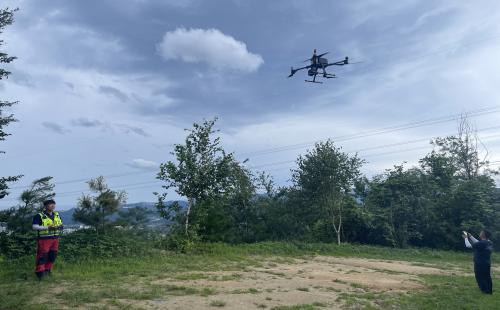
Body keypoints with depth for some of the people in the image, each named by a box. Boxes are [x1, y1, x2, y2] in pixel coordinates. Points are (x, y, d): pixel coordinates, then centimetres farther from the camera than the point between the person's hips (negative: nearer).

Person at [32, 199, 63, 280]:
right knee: (42, 256, -3)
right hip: (44, 239, -6)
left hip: (55, 239, 6)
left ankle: (47, 269, 27)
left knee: (52, 255, 11)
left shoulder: (57, 215, 12)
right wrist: (47, 227, -23)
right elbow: (35, 227, -14)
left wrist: (60, 227, -3)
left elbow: (60, 224, 21)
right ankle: (40, 271, 9)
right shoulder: (39, 216, -7)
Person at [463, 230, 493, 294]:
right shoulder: (490, 243, 3)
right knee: (487, 278, 17)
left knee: (480, 279, 4)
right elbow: (477, 243, 17)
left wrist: (466, 238, 2)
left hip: (480, 264, -8)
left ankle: (485, 291, 6)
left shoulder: (481, 243, -22)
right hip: (487, 264, 8)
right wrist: (470, 236, 18)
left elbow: (468, 245, -14)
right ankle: (489, 291, 25)